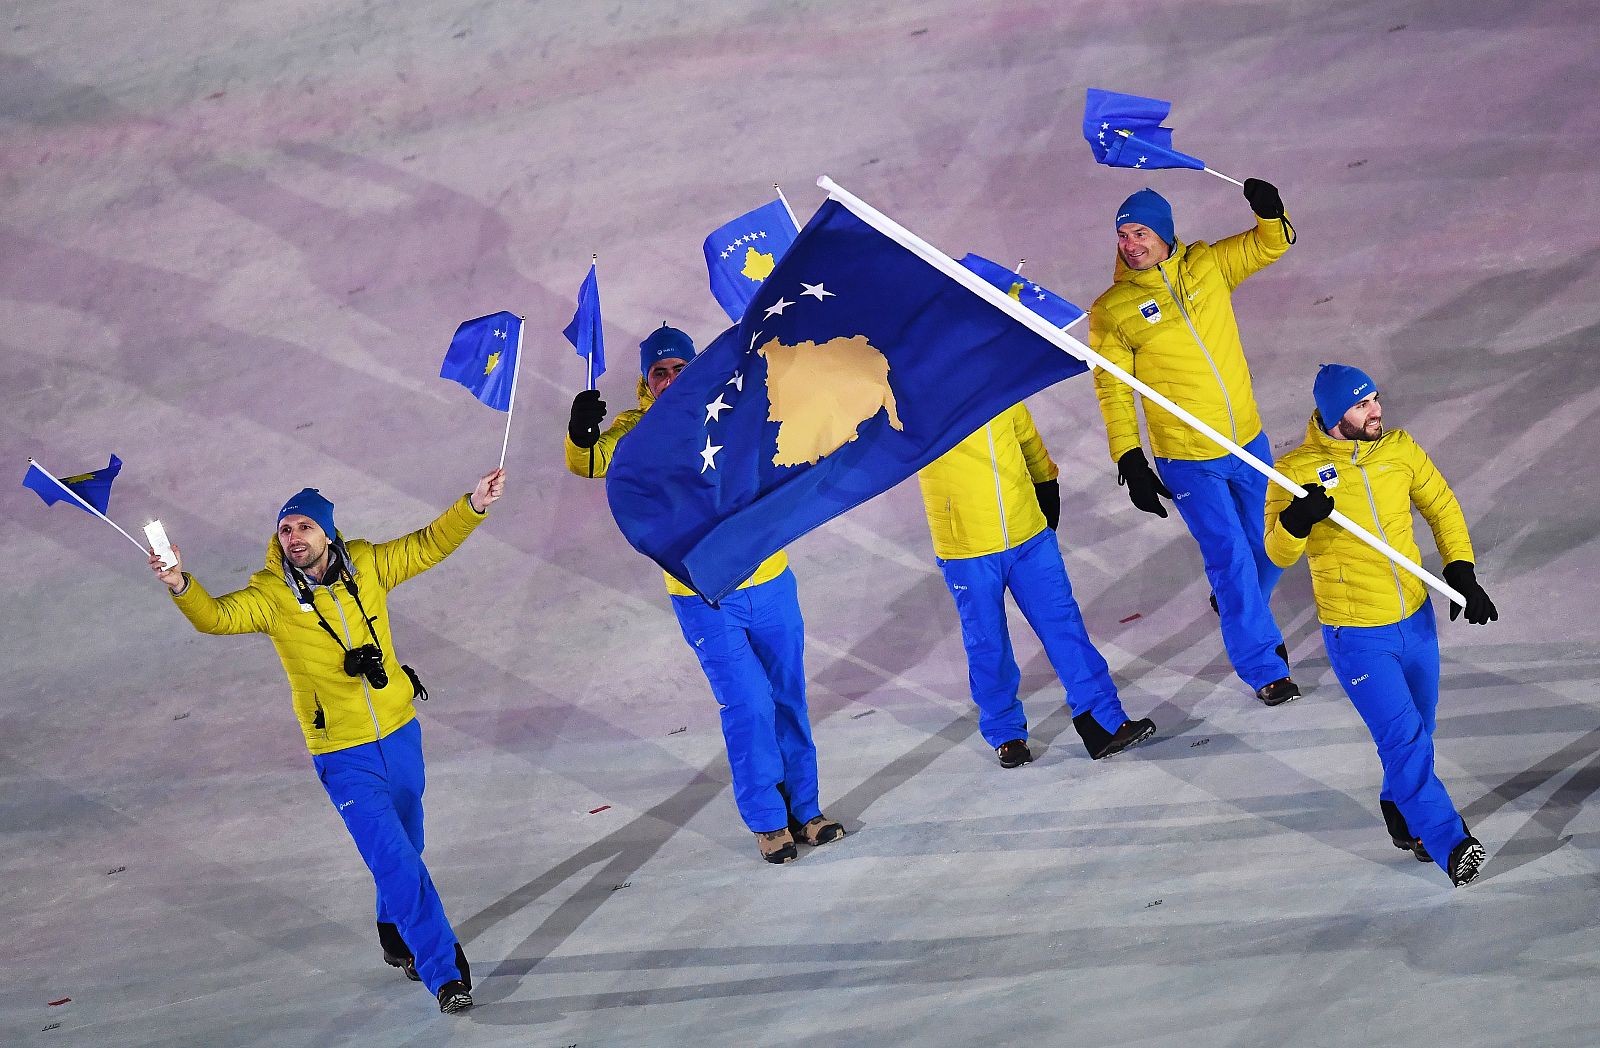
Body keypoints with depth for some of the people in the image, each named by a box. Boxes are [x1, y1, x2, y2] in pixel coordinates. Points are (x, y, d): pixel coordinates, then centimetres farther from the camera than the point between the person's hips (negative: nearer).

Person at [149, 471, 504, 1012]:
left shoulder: (367, 565, -5)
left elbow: (430, 544, 3)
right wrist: (181, 585, -45)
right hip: (344, 757, -4)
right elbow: (217, 616, -26)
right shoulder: (271, 594, -14)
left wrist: (473, 505, -10)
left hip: (400, 734, 4)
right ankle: (445, 972, -5)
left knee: (404, 850, 20)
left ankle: (397, 938, 46)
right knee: (395, 861, -11)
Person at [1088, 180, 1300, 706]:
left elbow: (1270, 245, 5)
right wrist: (1130, 462, -11)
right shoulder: (1112, 310, -10)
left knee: (1269, 547, 17)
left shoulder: (1207, 266, -3)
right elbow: (1113, 391, -6)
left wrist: (1269, 212, -19)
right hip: (1187, 461, -4)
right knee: (1231, 557, -4)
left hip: (1249, 442, 4)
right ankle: (1264, 667, 11)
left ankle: (1240, 612, 48)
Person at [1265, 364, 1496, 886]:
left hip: (1417, 621, 5)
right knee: (1404, 739, -12)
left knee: (1417, 735, 16)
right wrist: (1295, 521, -30)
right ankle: (1450, 844, -9)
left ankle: (1400, 811, 42)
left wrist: (1461, 570, -2)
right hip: (1357, 637, -5)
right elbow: (1278, 553, -9)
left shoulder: (1399, 448, -2)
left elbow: (1442, 508, 10)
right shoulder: (1298, 469, -12)